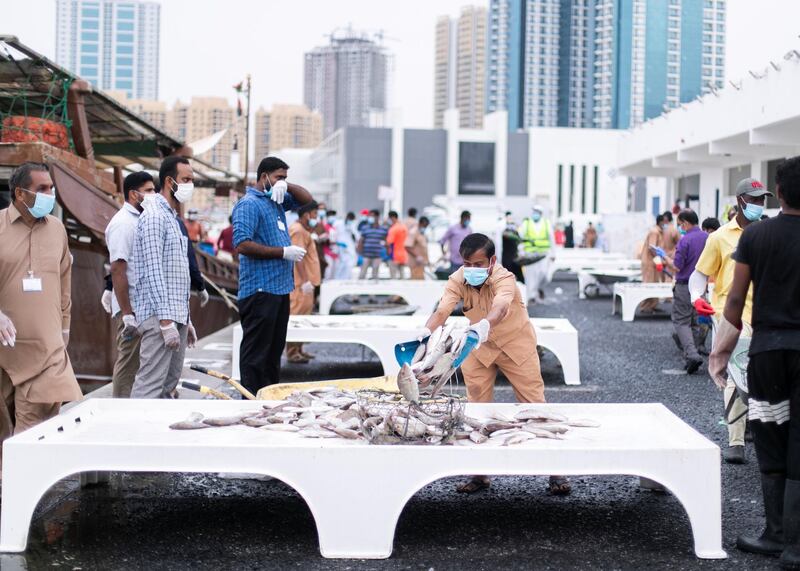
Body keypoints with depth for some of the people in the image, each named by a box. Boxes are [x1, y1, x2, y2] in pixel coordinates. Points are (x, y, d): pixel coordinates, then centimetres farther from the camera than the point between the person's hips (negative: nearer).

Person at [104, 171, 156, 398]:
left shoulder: (140, 220, 16)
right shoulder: (122, 223, -12)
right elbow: (117, 270, -18)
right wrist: (127, 314, -21)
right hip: (132, 308, -9)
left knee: (137, 365, 12)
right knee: (128, 365, -4)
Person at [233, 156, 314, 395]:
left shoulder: (277, 201, 16)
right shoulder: (249, 204, -11)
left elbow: (306, 199, 25)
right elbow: (243, 244, -22)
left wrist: (287, 186, 4)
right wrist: (284, 252, -18)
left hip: (280, 287, 10)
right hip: (260, 291, -10)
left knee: (274, 349, 16)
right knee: (256, 351, -6)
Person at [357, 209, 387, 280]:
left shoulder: (384, 229, 5)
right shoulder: (365, 228, 3)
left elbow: (386, 242, 10)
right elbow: (361, 241, 4)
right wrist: (360, 253, -4)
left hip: (377, 256, 1)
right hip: (366, 255, -1)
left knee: (375, 276, 7)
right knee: (362, 274, -2)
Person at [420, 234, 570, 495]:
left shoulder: (504, 278, -30)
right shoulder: (457, 281, -19)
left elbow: (499, 308, -51)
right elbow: (442, 310, -34)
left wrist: (484, 325, -73)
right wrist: (426, 331, -56)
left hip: (515, 343, -3)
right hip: (479, 346, 3)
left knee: (534, 403, -3)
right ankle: (479, 473, 14)